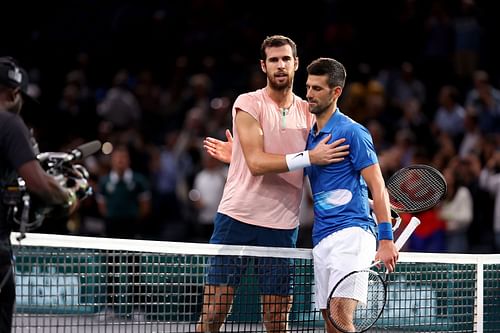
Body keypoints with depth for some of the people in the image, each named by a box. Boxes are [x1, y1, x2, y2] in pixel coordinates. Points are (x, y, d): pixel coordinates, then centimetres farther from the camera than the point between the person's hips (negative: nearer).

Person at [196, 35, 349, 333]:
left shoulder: (308, 112, 11)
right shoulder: (248, 104, -2)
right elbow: (257, 163, -14)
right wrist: (308, 158, -22)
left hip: (282, 227, 3)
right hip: (237, 218, -3)